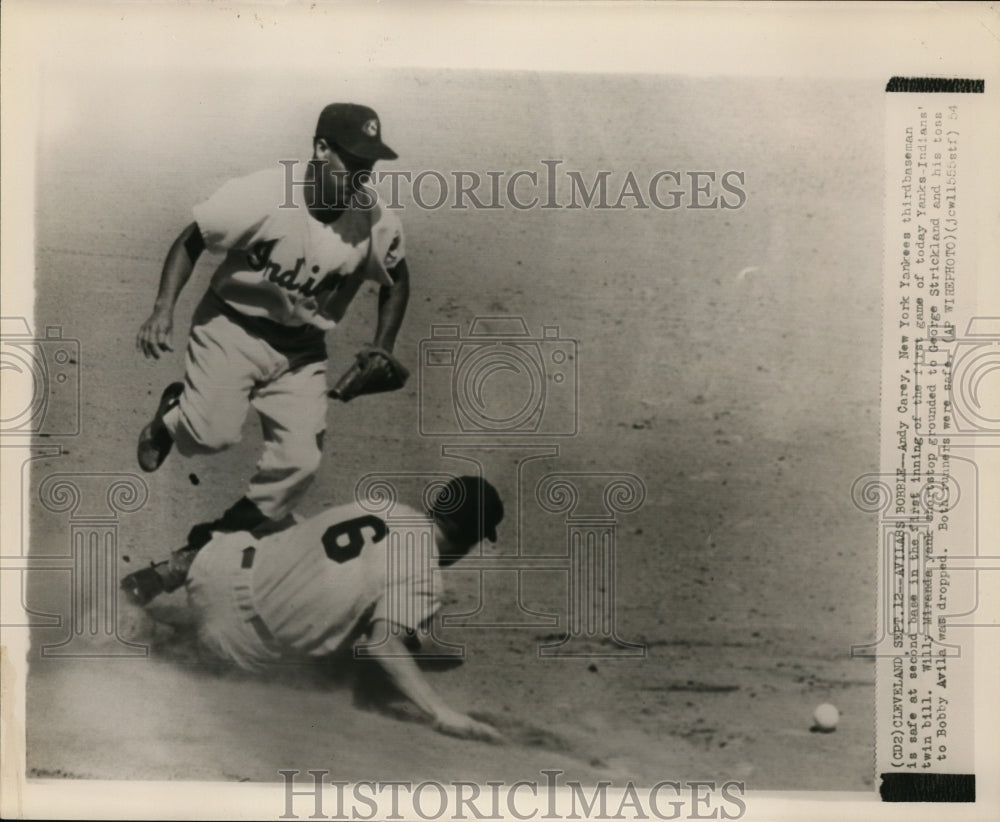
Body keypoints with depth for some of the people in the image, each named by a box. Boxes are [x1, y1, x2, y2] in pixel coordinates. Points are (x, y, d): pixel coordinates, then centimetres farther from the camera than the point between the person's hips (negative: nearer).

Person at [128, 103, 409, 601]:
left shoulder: (376, 223, -11)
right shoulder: (261, 196, -20)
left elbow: (397, 281, 9)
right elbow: (190, 242, -9)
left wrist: (382, 350, 0)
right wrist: (163, 310, -21)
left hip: (302, 347, 3)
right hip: (233, 326, -3)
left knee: (299, 462, -6)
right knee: (210, 435, -20)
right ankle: (172, 415, 20)